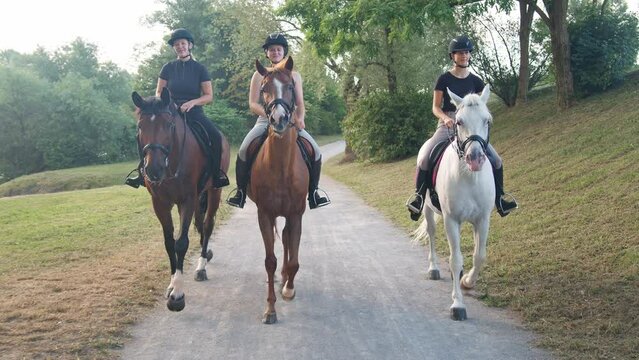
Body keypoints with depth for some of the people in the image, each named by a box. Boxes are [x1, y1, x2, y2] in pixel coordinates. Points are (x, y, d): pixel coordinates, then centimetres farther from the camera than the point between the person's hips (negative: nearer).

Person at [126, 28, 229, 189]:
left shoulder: (200, 69, 3)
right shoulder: (168, 68, 7)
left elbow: (209, 96, 0)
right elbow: (158, 93, 10)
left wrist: (193, 102, -17)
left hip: (194, 112, -2)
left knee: (216, 136, -28)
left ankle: (216, 173, -11)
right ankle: (142, 173, -7)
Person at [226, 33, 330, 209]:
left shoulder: (295, 76, 13)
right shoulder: (259, 75, 7)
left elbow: (300, 103, 10)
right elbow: (253, 104, -1)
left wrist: (300, 118, -13)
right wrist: (269, 114, -21)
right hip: (265, 122, -2)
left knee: (315, 150, -19)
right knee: (244, 150, -28)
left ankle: (313, 193, -4)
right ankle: (241, 192, -12)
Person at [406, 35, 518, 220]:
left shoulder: (475, 81, 9)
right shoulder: (444, 79, 1)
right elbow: (435, 107, -1)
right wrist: (445, 118, -21)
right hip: (447, 124, -2)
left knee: (496, 160, -9)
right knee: (424, 157, -25)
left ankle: (499, 200, 7)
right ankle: (419, 195, -8)